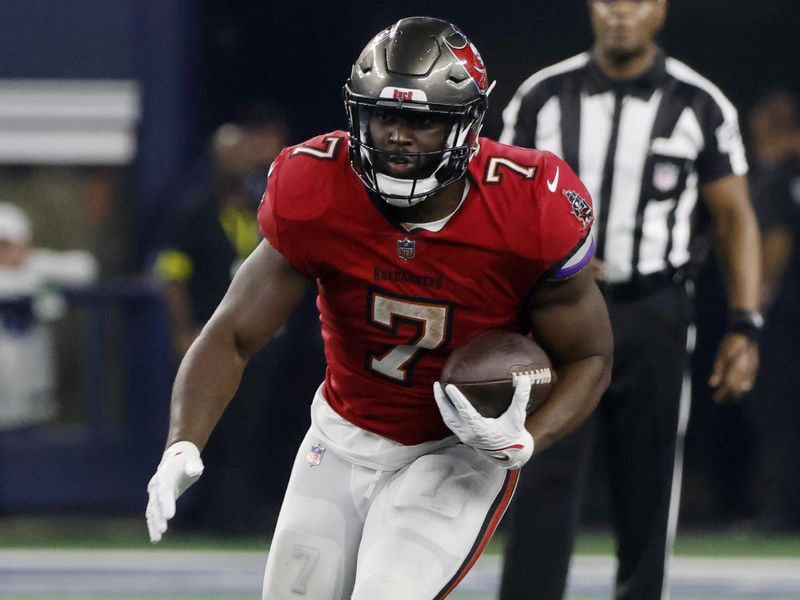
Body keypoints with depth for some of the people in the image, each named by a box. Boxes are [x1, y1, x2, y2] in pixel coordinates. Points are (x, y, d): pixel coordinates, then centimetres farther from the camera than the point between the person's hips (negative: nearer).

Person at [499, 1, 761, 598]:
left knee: (649, 492, 5)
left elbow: (735, 216, 3)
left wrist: (745, 327, -4)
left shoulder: (700, 105, 0)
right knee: (545, 479, -11)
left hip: (654, 322, 0)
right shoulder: (543, 96, 2)